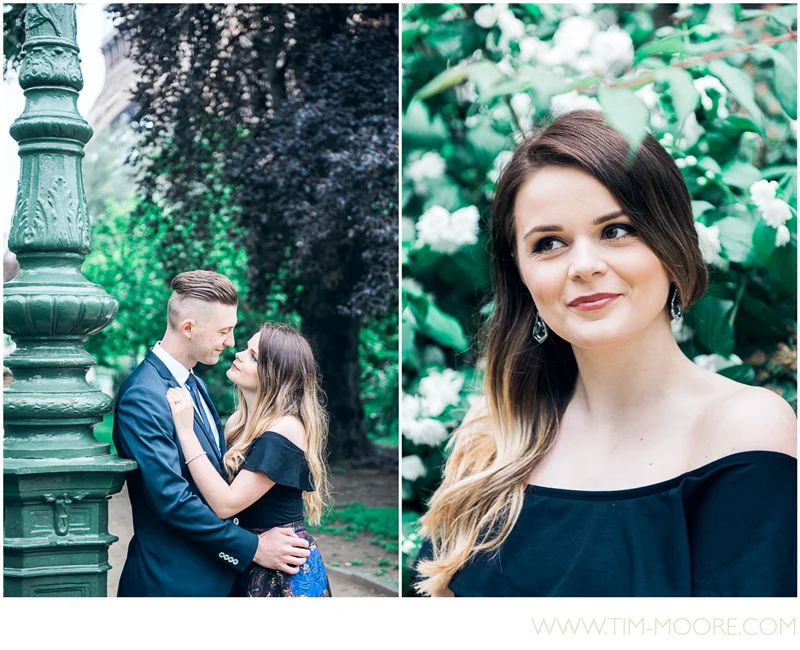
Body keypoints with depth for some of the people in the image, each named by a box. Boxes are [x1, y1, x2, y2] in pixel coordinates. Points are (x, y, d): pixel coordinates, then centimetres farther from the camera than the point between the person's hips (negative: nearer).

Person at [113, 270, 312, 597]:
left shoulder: (194, 384, 12)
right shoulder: (143, 398, -19)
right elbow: (171, 498, -24)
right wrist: (252, 548, -19)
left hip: (211, 576, 9)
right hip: (173, 582, -9)